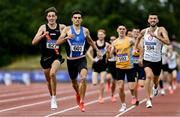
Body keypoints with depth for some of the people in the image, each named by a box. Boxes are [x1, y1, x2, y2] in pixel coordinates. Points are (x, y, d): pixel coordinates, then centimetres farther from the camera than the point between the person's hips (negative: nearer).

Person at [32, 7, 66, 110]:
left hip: (56, 56, -2)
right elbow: (34, 42, -8)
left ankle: (54, 98, -17)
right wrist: (42, 35, -23)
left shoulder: (62, 27, -2)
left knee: (52, 73, -28)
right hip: (45, 57, 2)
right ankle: (52, 98, 36)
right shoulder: (43, 28, -2)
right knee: (49, 80, 13)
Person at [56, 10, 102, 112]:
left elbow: (90, 41, 20)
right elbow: (58, 42, -14)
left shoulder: (85, 30, 1)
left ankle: (82, 101, -16)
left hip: (82, 59, 0)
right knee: (74, 81, 16)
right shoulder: (67, 29, -6)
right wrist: (67, 37, -31)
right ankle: (78, 94, 50)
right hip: (71, 60, 1)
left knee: (83, 78, -25)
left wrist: (98, 50, 22)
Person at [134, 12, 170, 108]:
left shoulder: (161, 30, -12)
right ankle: (148, 100, -24)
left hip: (157, 60, 0)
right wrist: (135, 48, 16)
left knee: (155, 79, 21)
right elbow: (138, 38, 24)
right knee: (149, 76, -25)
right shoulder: (144, 31, 0)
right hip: (147, 59, 0)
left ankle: (155, 87, 60)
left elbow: (167, 42, -29)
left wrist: (155, 35, -35)